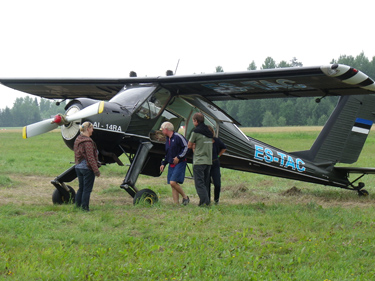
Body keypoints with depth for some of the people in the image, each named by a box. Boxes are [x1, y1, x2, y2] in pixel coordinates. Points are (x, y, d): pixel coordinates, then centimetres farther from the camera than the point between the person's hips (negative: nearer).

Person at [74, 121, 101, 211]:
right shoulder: (87, 141, -17)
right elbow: (90, 157, -19)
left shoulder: (77, 140, 11)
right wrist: (96, 170, -16)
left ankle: (77, 205, 20)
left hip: (78, 167, 9)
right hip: (87, 167, -9)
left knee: (81, 188, 16)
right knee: (87, 189, -1)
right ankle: (85, 207, 2)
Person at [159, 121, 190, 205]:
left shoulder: (177, 137, -8)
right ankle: (176, 203, 4)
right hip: (171, 165, 9)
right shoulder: (167, 139, 18)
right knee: (172, 184, 2)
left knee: (173, 182, -19)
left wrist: (178, 157, -16)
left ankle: (185, 197, -2)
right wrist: (163, 164, 15)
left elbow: (186, 147, -13)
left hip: (180, 163, -9)